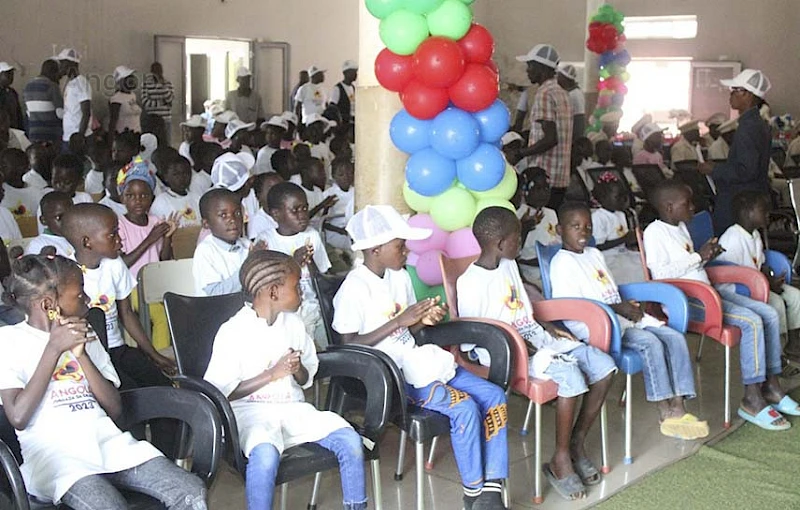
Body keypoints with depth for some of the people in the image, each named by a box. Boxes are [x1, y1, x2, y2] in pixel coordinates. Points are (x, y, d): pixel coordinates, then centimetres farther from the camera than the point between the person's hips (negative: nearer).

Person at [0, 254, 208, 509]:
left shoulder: (84, 335, 19)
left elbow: (115, 409, 9)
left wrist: (81, 354, -2)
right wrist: (54, 348, -9)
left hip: (107, 441, 5)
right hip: (54, 453, -4)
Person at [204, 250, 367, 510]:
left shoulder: (293, 323, 10)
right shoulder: (233, 331, -8)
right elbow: (220, 392, -11)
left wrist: (298, 370, -7)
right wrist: (272, 374, -16)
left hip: (293, 407, 5)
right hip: (250, 410, -5)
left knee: (350, 439, -18)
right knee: (265, 454, -38)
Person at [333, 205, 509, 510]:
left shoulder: (401, 276, 9)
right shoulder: (355, 288, -14)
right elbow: (349, 346, -16)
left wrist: (425, 320, -6)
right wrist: (399, 320, -19)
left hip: (416, 360, 8)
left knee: (494, 396, -6)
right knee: (464, 407, -24)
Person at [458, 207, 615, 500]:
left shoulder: (509, 265, 10)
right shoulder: (471, 283, -16)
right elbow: (470, 341, -15)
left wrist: (546, 327, 6)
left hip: (533, 336, 9)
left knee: (603, 366, -5)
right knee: (569, 374, -31)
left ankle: (577, 443, 6)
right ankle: (560, 461, -14)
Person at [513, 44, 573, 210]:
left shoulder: (544, 94, -12)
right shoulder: (562, 93, 16)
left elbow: (550, 139, -20)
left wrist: (519, 154, -14)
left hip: (543, 178, -9)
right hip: (561, 178, 9)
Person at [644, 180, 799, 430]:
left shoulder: (681, 227, 19)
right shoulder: (655, 232, -10)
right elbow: (660, 273, -21)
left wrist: (706, 256, 7)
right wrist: (697, 257, -14)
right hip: (685, 298, -10)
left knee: (770, 314, -1)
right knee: (751, 321, -24)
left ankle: (771, 386, 5)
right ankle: (752, 399, -18)